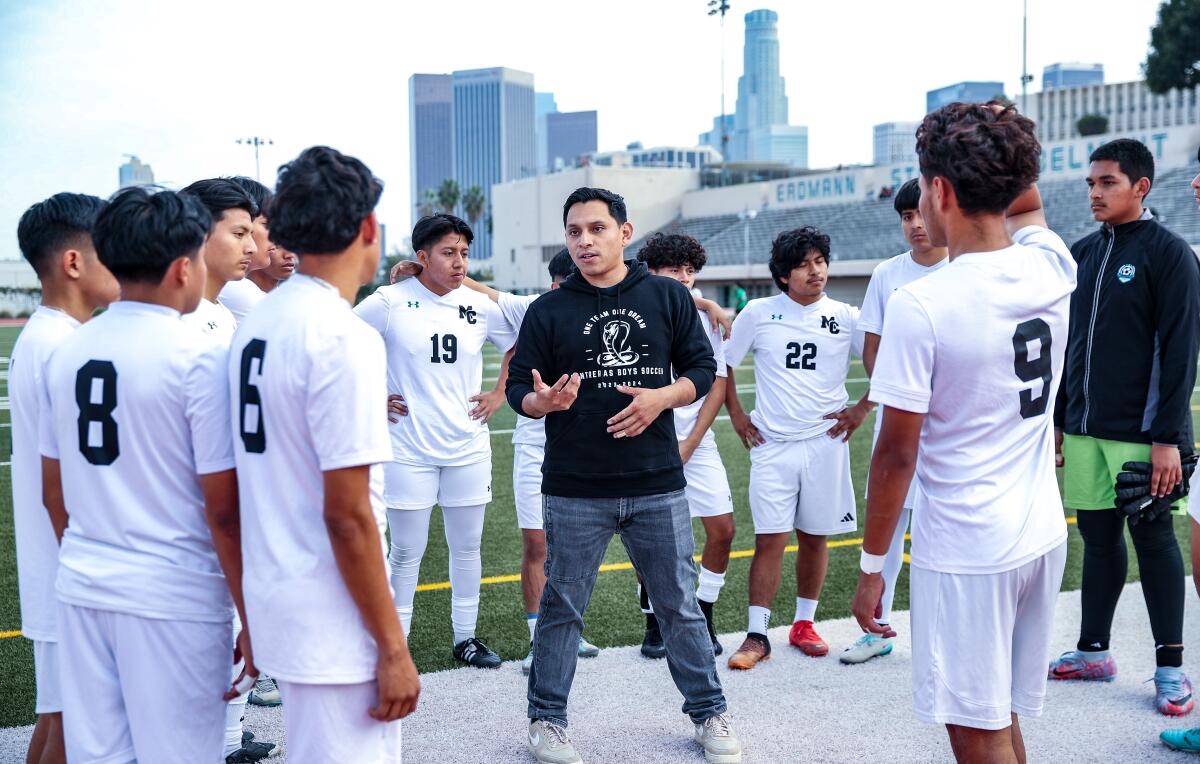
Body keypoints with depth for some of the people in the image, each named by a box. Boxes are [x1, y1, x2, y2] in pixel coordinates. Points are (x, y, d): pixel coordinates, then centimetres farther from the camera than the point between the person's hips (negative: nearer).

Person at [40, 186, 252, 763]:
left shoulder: (68, 352, 5)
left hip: (81, 590, 6)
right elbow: (223, 510, -14)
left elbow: (53, 494, 12)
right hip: (173, 598, -6)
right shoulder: (197, 357, -14)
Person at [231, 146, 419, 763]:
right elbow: (347, 514, -20)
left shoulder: (254, 325, 7)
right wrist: (393, 648, -14)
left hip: (273, 595, 9)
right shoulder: (345, 337, -18)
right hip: (332, 620, -9)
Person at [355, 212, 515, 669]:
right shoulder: (390, 302, -8)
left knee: (467, 547, 12)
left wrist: (499, 395, 8)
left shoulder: (480, 305, 2)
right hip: (408, 450, -3)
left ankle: (466, 638, 26)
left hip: (468, 447, 4)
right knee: (406, 553, 4)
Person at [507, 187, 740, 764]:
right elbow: (519, 389, 2)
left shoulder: (667, 296, 4)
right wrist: (543, 402, -21)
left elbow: (701, 370, 7)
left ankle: (709, 713, 26)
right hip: (574, 492, 0)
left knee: (680, 604, 10)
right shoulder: (549, 310, 2)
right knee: (562, 607, 8)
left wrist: (660, 398, -12)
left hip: (658, 486, 1)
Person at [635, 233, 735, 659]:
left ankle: (702, 619, 15)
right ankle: (655, 626, 17)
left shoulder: (706, 321, 5)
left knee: (722, 529, -2)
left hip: (698, 444, 3)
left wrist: (687, 446, -5)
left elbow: (717, 387, 3)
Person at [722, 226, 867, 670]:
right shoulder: (759, 313, 0)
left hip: (825, 442, 1)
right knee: (769, 540, -4)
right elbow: (723, 362, 12)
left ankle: (804, 625, 24)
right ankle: (756, 636, 2)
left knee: (815, 537, 9)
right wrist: (736, 414, 7)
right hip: (772, 445, -1)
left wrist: (862, 409, 4)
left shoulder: (845, 317, 1)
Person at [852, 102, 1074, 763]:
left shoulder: (918, 305, -20)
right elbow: (1026, 205, 25)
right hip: (1043, 537, 7)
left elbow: (897, 453, -15)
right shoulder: (1052, 267, -2)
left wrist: (870, 566, -5)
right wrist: (999, 141, 12)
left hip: (963, 554, -7)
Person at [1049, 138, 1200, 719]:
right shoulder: (1083, 253, 11)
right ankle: (1093, 650, 23)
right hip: (1083, 431, 5)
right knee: (1098, 537, 12)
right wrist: (1058, 419, 14)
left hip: (1141, 435, -5)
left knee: (1153, 540, 2)